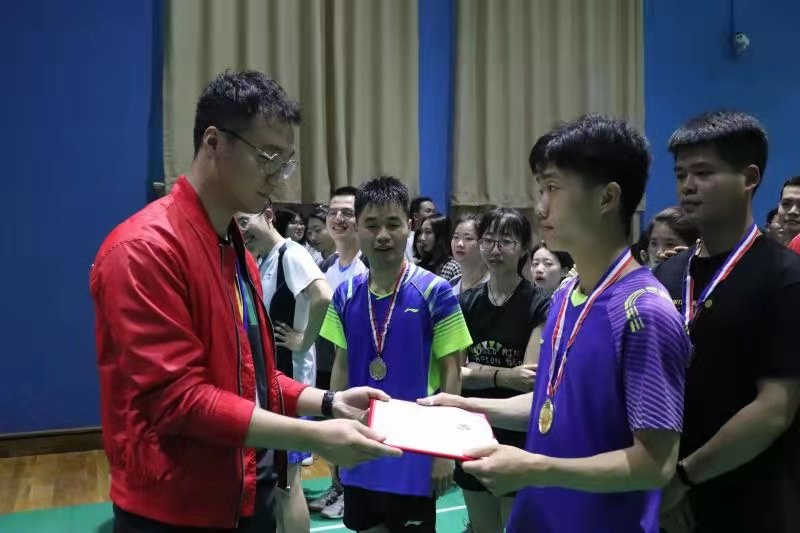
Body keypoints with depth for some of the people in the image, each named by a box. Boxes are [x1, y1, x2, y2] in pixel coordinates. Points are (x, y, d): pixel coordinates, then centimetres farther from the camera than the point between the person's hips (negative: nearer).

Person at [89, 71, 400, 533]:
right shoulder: (146, 248, -19)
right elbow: (177, 398, -23)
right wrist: (314, 436, -24)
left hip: (249, 495, 8)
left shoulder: (237, 249, 10)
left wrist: (328, 401, 2)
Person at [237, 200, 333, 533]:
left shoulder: (290, 253, -16)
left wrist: (304, 341, -22)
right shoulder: (261, 260, 11)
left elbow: (323, 296, -33)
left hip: (288, 374, -10)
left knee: (288, 479, -1)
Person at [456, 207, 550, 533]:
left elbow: (531, 380, -16)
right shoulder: (466, 303, 2)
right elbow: (454, 373, -6)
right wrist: (503, 376, -21)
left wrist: (477, 370, -15)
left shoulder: (540, 307, -10)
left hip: (520, 441, -4)